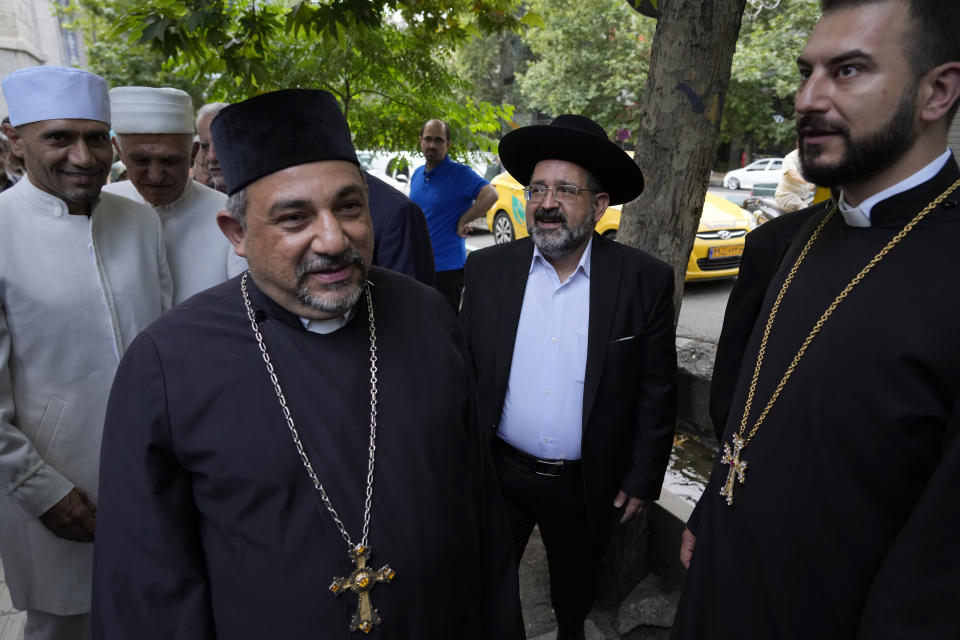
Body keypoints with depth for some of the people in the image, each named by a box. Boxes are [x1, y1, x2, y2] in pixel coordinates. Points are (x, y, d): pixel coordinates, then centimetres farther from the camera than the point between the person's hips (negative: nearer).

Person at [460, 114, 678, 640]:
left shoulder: (645, 280, -12)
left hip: (587, 483, 0)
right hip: (497, 474, 1)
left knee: (577, 587, 25)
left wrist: (641, 479, -3)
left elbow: (657, 393, -6)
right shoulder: (487, 269, -7)